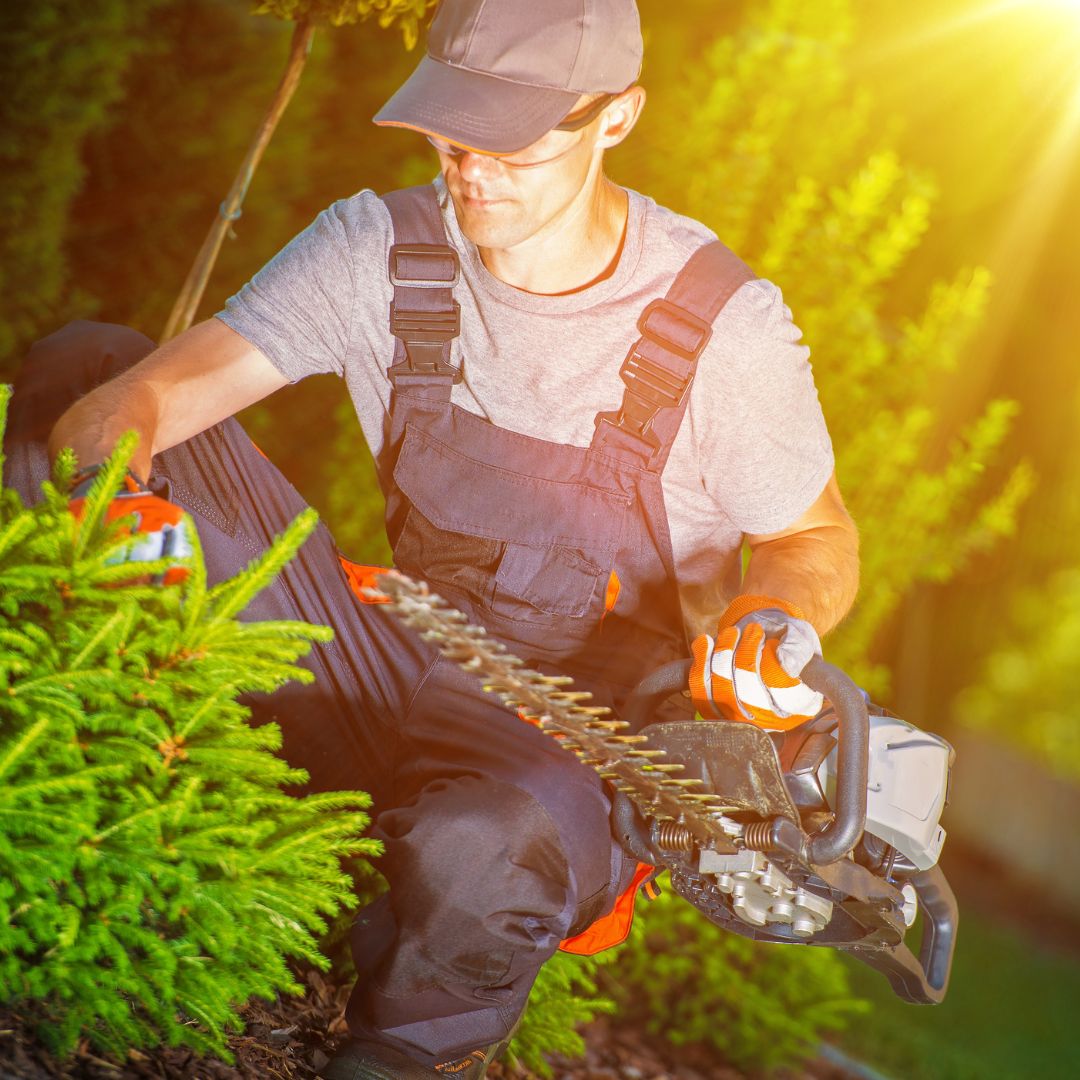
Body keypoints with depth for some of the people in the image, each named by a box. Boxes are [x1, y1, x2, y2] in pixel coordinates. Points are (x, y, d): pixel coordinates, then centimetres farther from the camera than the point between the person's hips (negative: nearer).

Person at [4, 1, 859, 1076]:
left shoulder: (722, 323, -14)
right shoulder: (383, 250, -6)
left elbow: (817, 538, 2)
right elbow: (154, 386, -14)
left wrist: (776, 616, -23)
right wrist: (92, 457, -38)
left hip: (587, 747, -3)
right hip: (400, 678, 4)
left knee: (485, 842, -46)